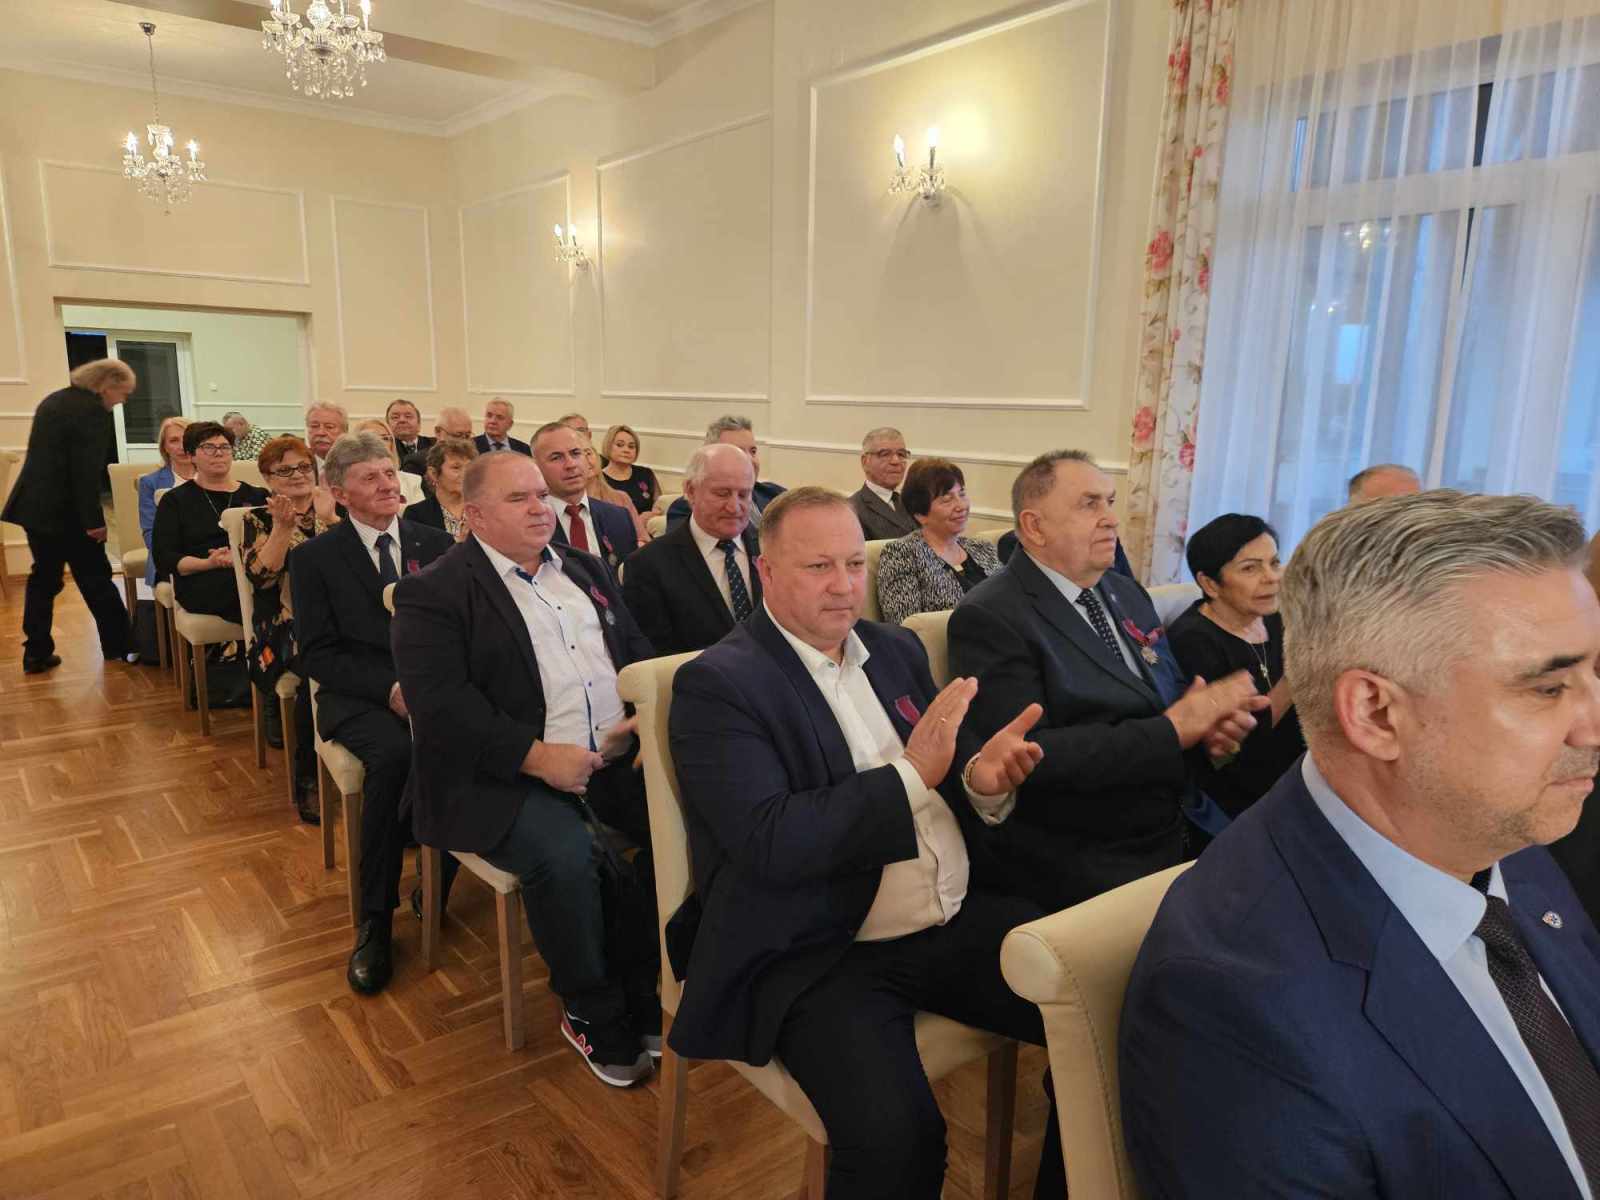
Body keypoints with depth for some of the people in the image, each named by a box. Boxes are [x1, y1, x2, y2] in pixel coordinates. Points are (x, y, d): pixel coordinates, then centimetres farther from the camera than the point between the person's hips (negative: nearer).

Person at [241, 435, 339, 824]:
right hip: (286, 627, -2)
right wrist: (283, 527, -14)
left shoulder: (332, 512, 15)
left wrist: (329, 519, -9)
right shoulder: (258, 520, 10)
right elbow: (260, 577, -5)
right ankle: (307, 779, -19)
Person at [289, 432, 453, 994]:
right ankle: (374, 922, -18)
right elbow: (319, 656, -2)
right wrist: (390, 688, -17)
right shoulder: (313, 558, 5)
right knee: (394, 755, -35)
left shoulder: (435, 544, 13)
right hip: (360, 696, -2)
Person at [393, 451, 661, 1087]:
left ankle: (639, 988, 3)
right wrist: (537, 755, -23)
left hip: (616, 756, 6)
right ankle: (594, 1013, -3)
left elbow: (640, 653, 17)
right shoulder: (433, 593, -2)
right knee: (565, 855, -31)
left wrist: (645, 718, -4)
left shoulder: (585, 569, 17)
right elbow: (440, 701, -14)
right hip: (502, 774, -5)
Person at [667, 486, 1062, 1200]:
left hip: (961, 922, 7)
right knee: (894, 1137, -28)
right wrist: (912, 774, -21)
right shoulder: (715, 684, -10)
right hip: (819, 956, -6)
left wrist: (983, 779, -11)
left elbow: (945, 773, 13)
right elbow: (770, 843, -20)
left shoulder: (897, 650, 11)